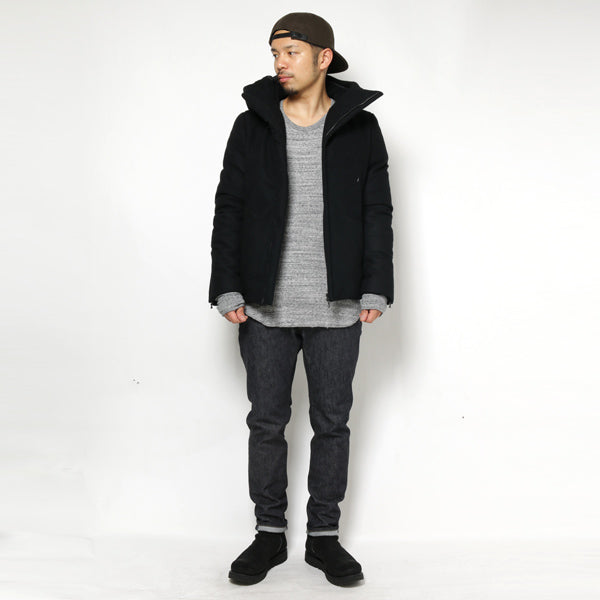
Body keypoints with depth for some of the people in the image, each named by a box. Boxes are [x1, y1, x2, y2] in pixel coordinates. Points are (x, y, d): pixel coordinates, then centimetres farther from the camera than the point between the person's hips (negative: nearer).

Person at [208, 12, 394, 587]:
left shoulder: (361, 128, 3)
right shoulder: (252, 126, 4)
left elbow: (377, 213, 4)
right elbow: (229, 209, 3)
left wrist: (376, 289, -4)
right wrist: (227, 289, -4)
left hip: (336, 307, 0)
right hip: (265, 305, 1)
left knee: (332, 421, 8)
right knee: (266, 421, 8)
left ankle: (324, 536, 22)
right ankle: (269, 534, 23)